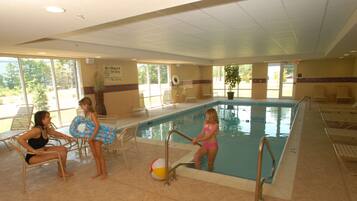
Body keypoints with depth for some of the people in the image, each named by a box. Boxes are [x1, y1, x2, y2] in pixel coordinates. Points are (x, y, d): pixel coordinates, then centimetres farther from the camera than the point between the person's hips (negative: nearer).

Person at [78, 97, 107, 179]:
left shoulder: (92, 114, -20)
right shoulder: (86, 114, 5)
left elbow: (97, 126, -28)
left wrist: (92, 137, -28)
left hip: (96, 136, -8)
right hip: (90, 137, 8)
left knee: (99, 154, 2)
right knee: (95, 155, 15)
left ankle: (104, 172, 15)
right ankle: (99, 172, 27)